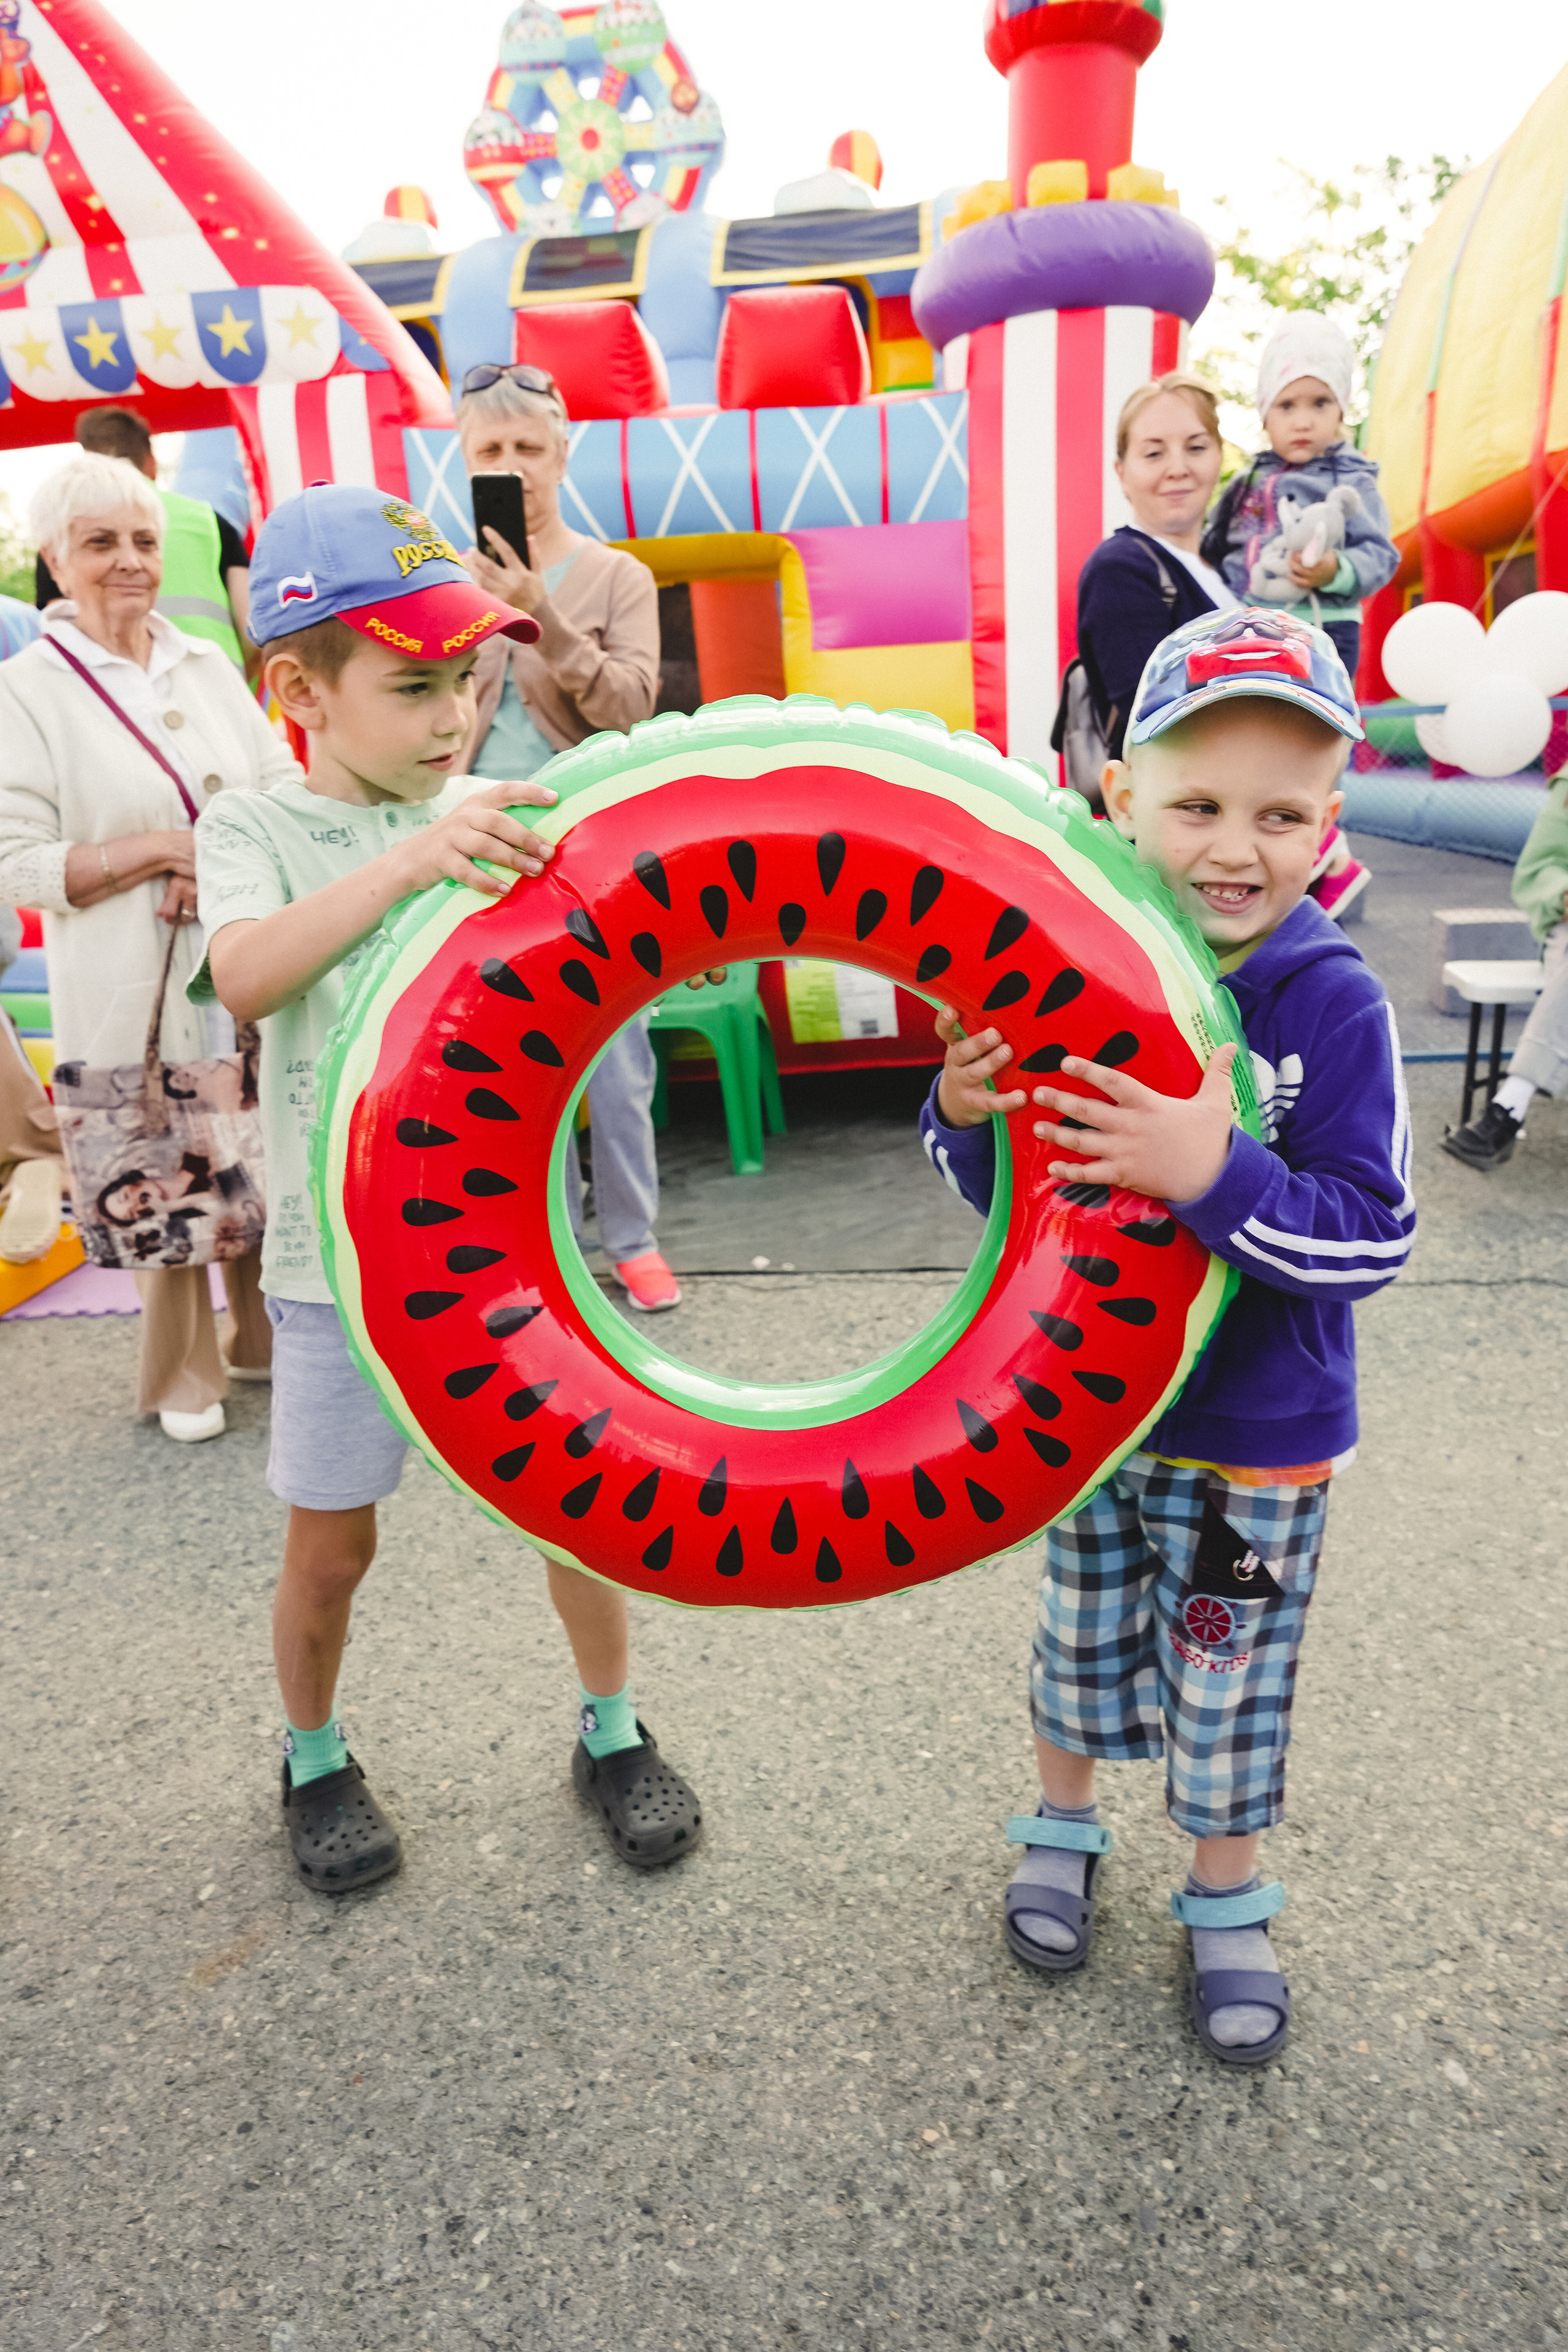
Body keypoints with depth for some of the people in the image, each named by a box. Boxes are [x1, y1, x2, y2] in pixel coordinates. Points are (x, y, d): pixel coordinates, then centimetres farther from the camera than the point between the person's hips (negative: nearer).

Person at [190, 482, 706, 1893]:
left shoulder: (494, 818, 1)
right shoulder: (258, 827, -5)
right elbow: (246, 977, -25)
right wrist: (406, 860, -36)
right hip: (346, 1251, -2)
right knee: (330, 1546, 11)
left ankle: (612, 1731, 35)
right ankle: (315, 1758, 40)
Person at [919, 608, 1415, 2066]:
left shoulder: (1333, 1004, -19)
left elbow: (1373, 1237, -22)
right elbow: (1001, 1192, -2)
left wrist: (1217, 1175, -37)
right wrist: (966, 1116, -23)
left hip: (1256, 1434, -2)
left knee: (1230, 1683, 17)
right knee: (1080, 1637, 23)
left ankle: (1225, 1902, 44)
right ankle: (1063, 1825, 51)